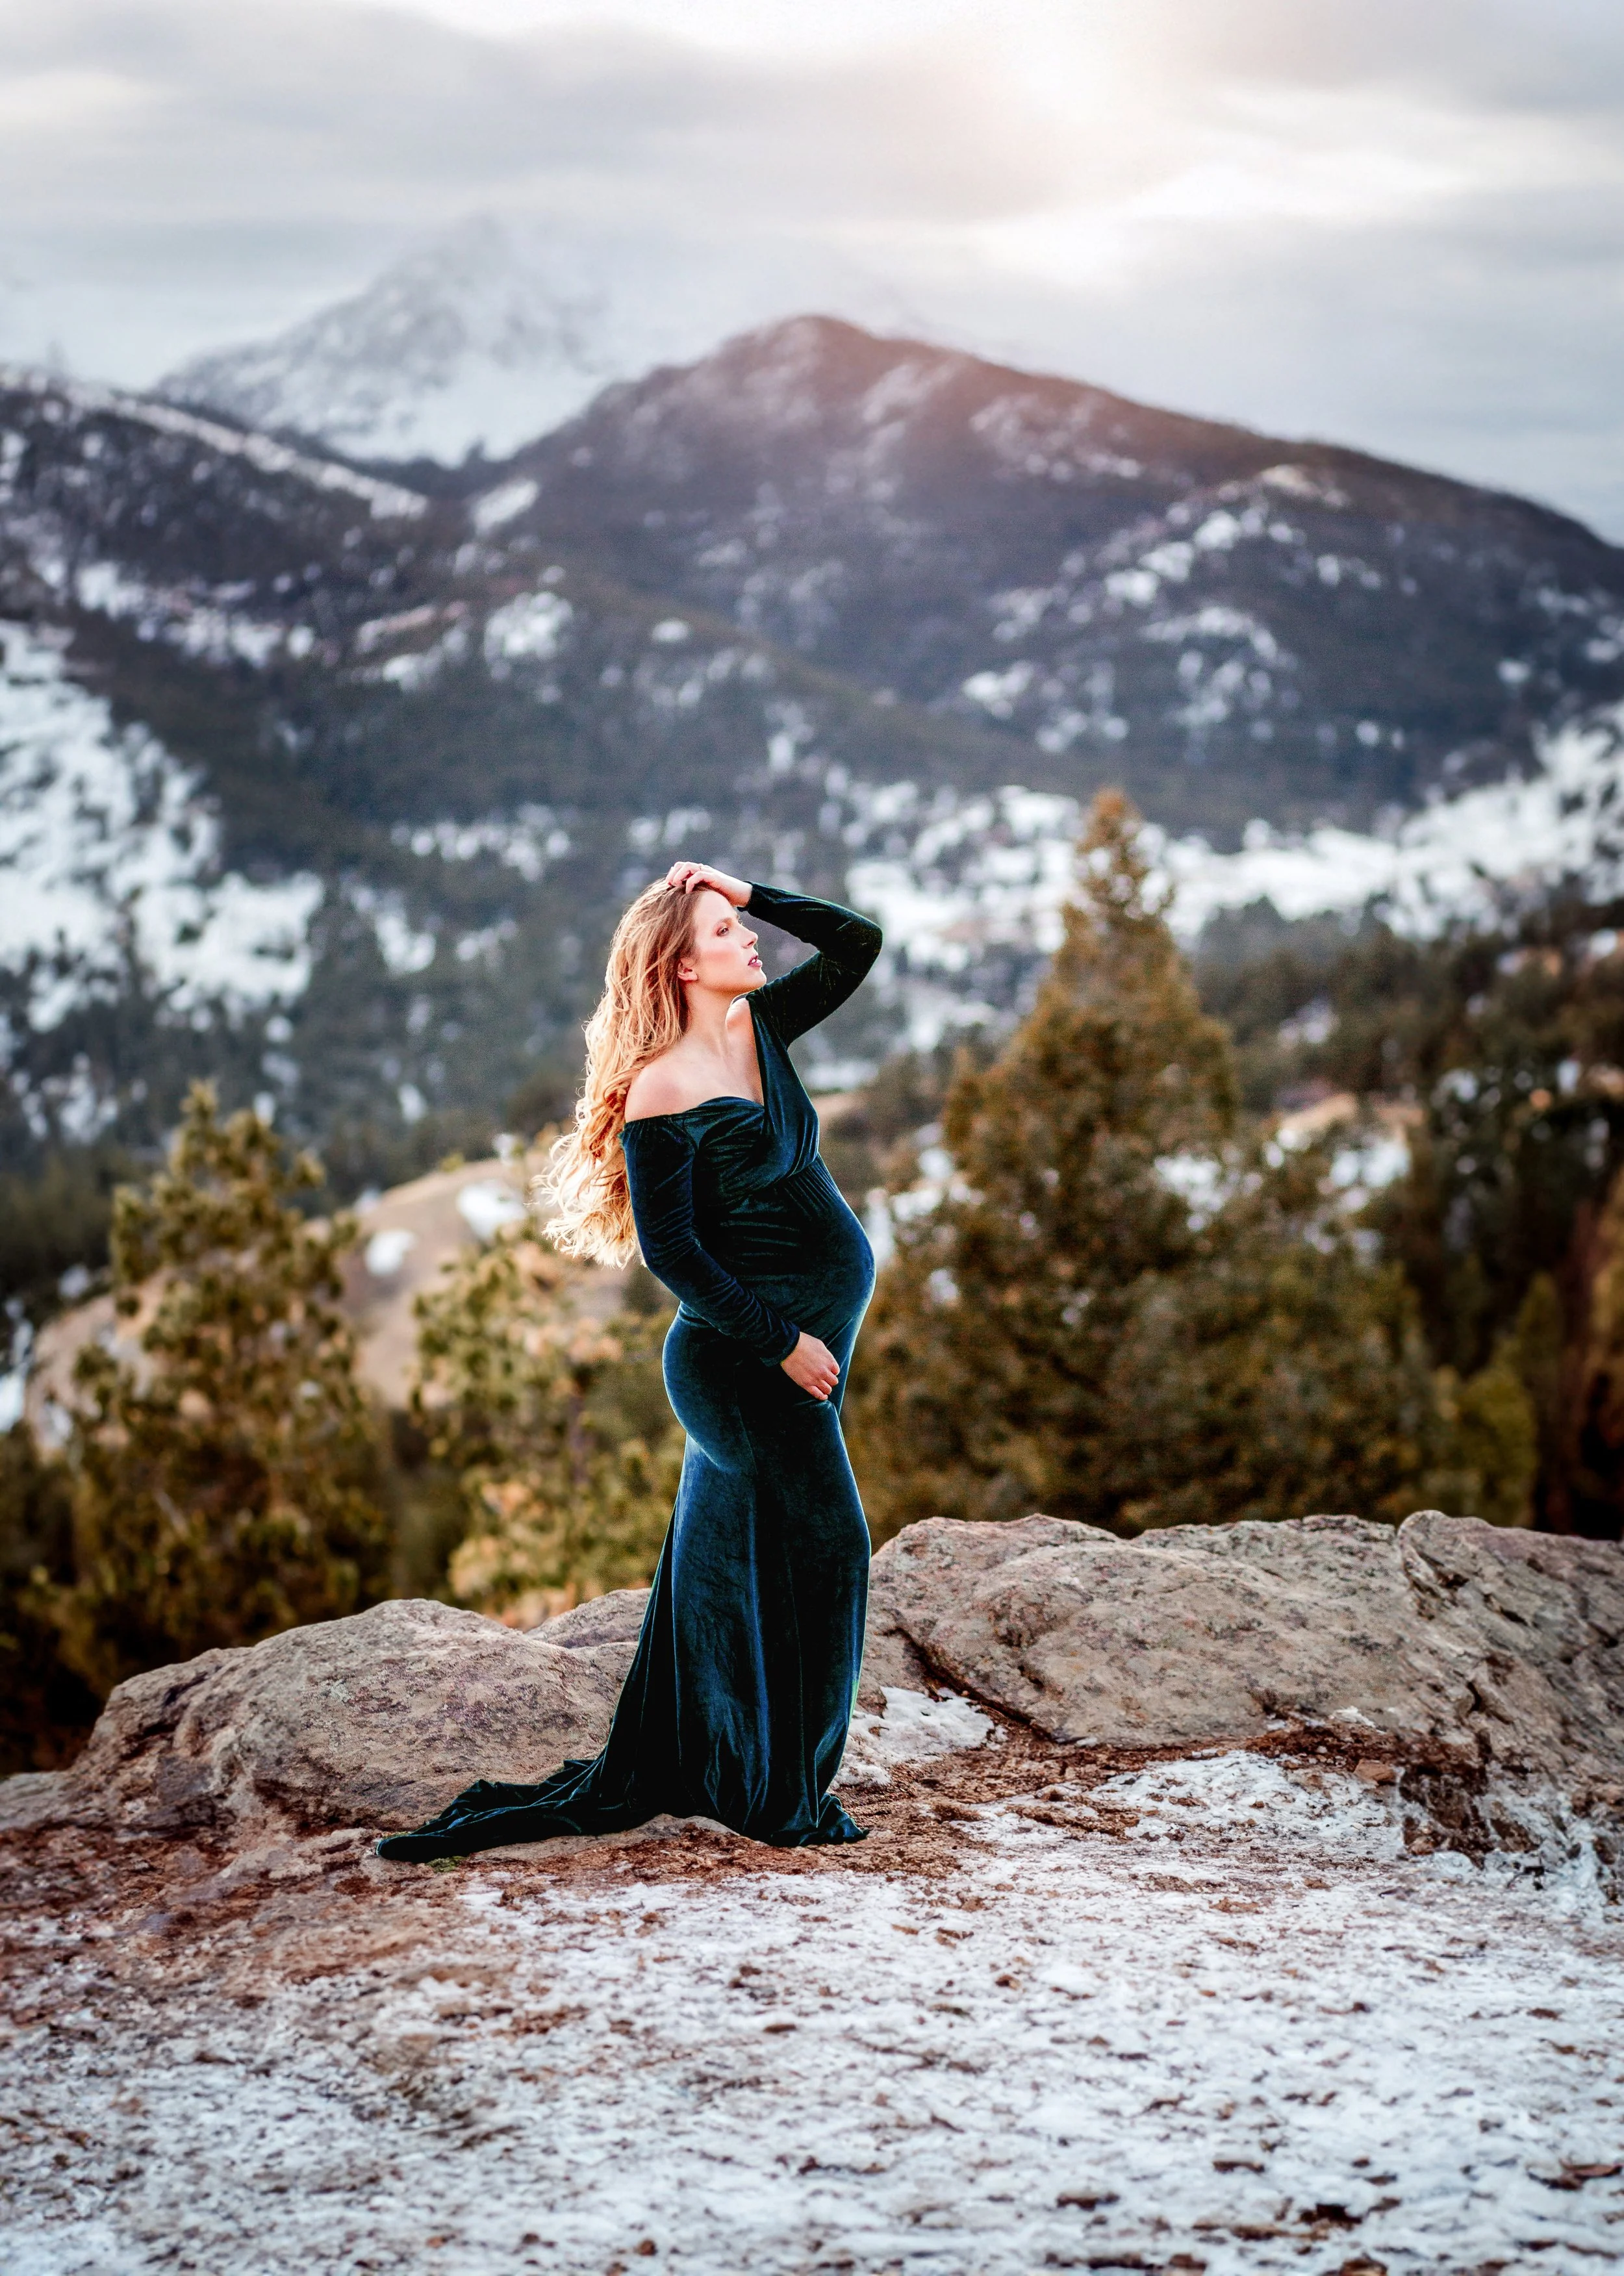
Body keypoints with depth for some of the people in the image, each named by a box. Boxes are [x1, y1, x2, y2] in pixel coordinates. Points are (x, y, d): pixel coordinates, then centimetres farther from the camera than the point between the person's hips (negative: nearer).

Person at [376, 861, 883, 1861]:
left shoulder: (759, 1027, 5)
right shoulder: (662, 1093, -17)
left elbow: (857, 943, 8)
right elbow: (670, 1250, -17)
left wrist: (749, 890, -4)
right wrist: (781, 1342, -16)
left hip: (812, 1335, 8)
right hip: (748, 1347, -8)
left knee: (724, 1552, 13)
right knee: (826, 1546, -1)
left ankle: (647, 1775, 24)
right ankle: (784, 1797, 11)